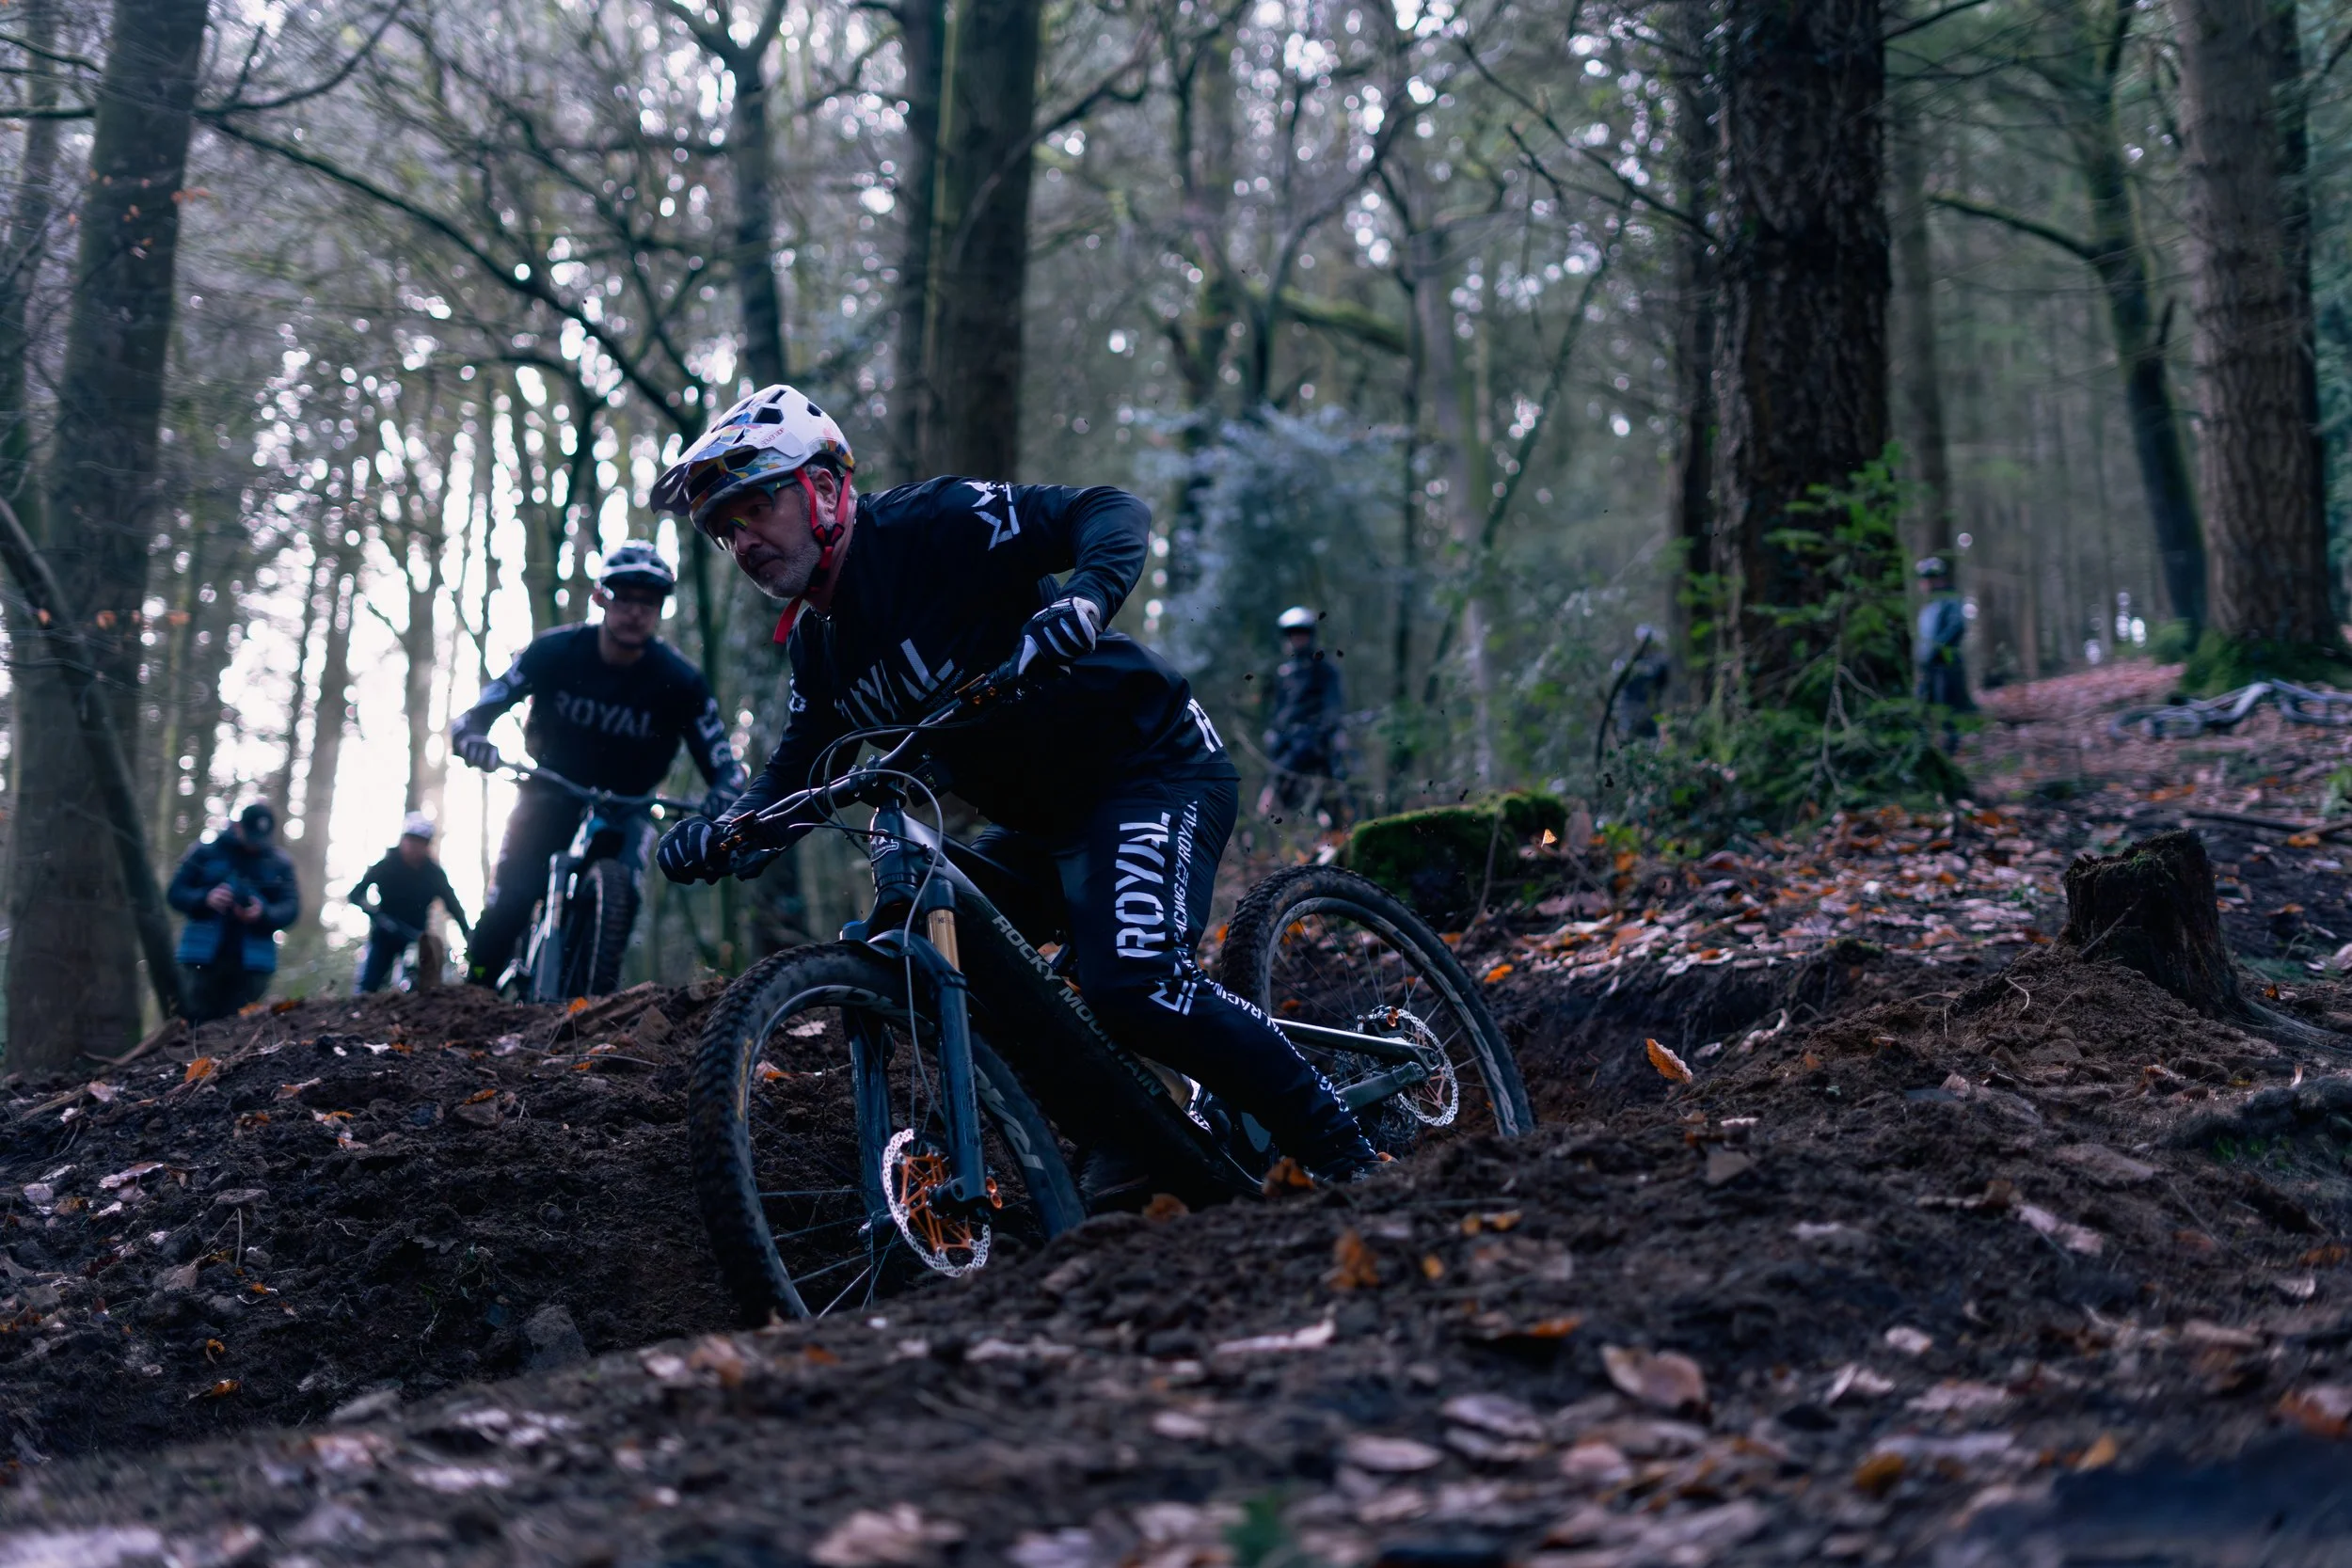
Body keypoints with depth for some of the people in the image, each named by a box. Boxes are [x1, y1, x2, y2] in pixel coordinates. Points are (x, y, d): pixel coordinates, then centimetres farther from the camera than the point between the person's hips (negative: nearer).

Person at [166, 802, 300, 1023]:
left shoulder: (279, 863, 8)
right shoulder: (207, 852, 6)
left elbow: (291, 906, 1)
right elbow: (175, 893, 6)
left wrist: (264, 914, -21)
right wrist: (205, 899, -15)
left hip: (251, 963, 0)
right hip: (204, 958, 0)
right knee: (194, 1024, -2)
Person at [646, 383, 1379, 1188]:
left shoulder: (930, 525, -16)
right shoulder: (818, 641, 9)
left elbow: (1113, 512, -22)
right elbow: (799, 767, 9)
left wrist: (1085, 599, -43)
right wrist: (723, 833, -11)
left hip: (1153, 768, -10)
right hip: (1045, 819, 10)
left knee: (1133, 984, -28)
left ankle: (1342, 1157, -13)